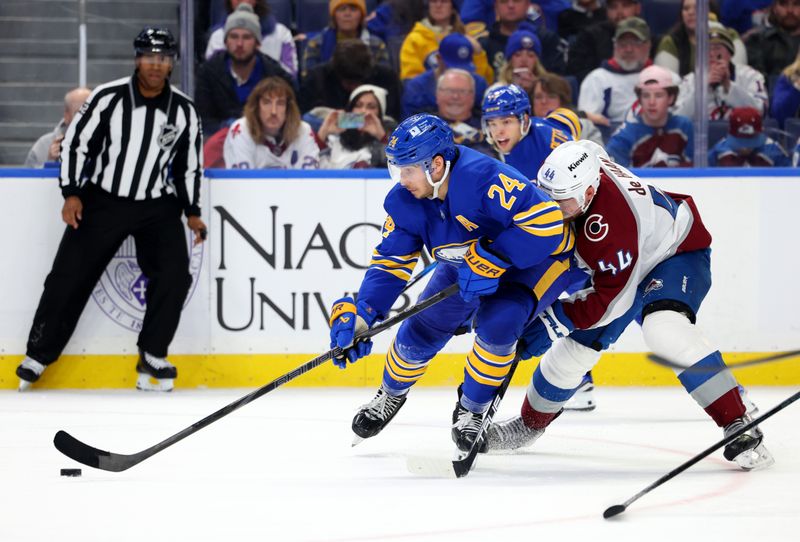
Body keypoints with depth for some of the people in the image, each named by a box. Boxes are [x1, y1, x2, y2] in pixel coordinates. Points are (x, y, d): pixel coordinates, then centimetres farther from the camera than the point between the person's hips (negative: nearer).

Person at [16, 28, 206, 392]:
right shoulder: (108, 98, -11)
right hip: (103, 200, -2)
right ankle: (38, 355, 13)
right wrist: (72, 194, -11)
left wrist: (192, 211, 8)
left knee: (174, 275, -15)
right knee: (69, 277, -1)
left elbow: (189, 163, 10)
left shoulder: (183, 110, -2)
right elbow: (75, 142, -5)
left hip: (157, 205, 2)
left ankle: (152, 357, -3)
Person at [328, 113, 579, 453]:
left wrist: (490, 260, -43)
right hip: (464, 268, 7)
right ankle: (392, 393, 37)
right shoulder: (404, 202, -16)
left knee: (497, 322, -29)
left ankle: (472, 409, -4)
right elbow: (390, 263, -10)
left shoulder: (484, 177, -39)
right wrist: (359, 316, -23)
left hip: (534, 259, -7)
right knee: (419, 332, 3)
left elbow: (547, 223, -44)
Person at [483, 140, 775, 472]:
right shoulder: (579, 165, -22)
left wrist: (555, 320, -31)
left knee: (665, 329, -36)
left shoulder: (609, 226, -41)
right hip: (617, 264, 8)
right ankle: (530, 423, 31)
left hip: (678, 253, -8)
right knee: (576, 344, 7)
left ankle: (738, 425, -32)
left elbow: (611, 300, -34)